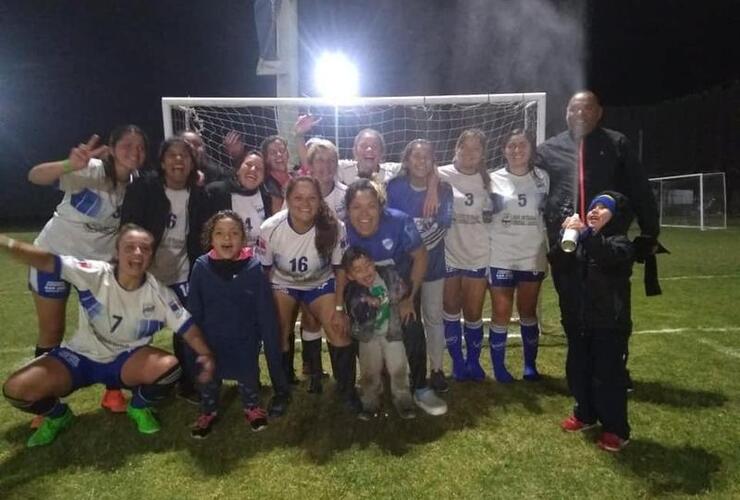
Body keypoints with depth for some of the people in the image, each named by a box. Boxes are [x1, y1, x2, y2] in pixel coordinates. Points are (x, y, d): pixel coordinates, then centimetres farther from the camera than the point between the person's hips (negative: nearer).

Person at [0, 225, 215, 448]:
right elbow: (48, 261, -29)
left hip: (127, 360, 0)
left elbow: (187, 327, -11)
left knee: (170, 366, -30)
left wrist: (207, 356, -25)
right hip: (81, 357, 0)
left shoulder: (159, 294, -15)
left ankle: (138, 407, 5)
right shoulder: (94, 274, -20)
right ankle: (58, 416, 16)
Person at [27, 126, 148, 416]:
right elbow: (35, 177, -41)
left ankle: (112, 392, 21)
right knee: (51, 332, 6)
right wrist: (70, 165, -58)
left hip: (99, 259, 4)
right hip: (54, 253, -3)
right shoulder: (89, 170, -23)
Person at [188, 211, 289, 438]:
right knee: (208, 377, 12)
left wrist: (272, 349, -10)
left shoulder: (253, 267, -14)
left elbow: (266, 314, -11)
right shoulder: (201, 267, -11)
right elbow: (193, 312, -4)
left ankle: (252, 407, 40)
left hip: (244, 342, -1)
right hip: (210, 341, 1)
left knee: (247, 375, 7)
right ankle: (208, 412, 42)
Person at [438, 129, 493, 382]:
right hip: (448, 255, -2)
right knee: (451, 311, 9)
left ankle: (474, 361, 26)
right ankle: (457, 362, 25)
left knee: (473, 313, 7)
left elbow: (492, 215, 13)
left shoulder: (486, 180, 5)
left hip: (478, 256, 2)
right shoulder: (442, 175, -5)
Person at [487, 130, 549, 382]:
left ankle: (530, 365, 24)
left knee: (528, 312, 12)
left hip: (533, 257, 2)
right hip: (500, 257, -2)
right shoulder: (494, 179, -1)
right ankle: (499, 366, 16)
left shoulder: (542, 178, 4)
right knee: (501, 314, 2)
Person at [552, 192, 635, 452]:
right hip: (583, 319, 7)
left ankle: (616, 429, 15)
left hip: (610, 323, -7)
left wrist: (584, 232, -47)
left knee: (608, 376, -1)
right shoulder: (583, 242, 11)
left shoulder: (621, 243, -12)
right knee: (579, 369, 17)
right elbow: (561, 263, 0)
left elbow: (608, 254, -35)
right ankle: (585, 414, 36)